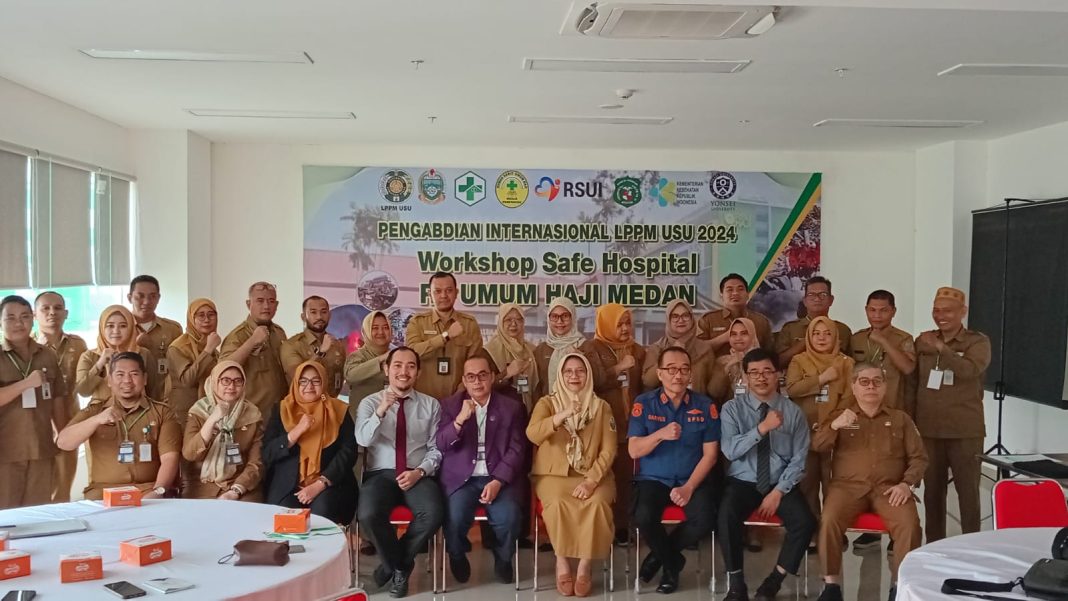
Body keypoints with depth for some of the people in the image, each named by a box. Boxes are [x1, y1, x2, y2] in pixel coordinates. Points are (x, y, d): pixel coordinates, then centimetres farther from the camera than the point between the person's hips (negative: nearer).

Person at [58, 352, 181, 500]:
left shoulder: (162, 412, 7)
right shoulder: (95, 409, 11)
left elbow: (169, 458, -4)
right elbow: (63, 443, -3)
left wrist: (157, 492, -21)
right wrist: (96, 420, -18)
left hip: (149, 490, -1)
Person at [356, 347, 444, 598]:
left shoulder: (431, 405, 9)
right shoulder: (369, 403, 6)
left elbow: (436, 449, 5)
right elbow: (363, 440, -12)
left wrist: (419, 471, -13)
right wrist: (381, 410, -28)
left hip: (418, 476, 1)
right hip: (380, 474, 0)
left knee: (433, 514, -30)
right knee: (369, 515, -32)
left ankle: (396, 565, 0)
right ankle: (399, 566, 0)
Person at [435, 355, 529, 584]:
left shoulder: (512, 407, 7)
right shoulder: (449, 405, 7)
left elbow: (517, 450, 0)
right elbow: (441, 445, -3)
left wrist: (497, 481, -15)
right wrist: (460, 419, -20)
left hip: (500, 478, 0)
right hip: (461, 478, 0)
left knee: (509, 517, -28)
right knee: (455, 518, -28)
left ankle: (503, 558, 8)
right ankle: (458, 557, 9)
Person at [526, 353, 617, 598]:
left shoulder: (601, 406, 7)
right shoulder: (547, 402, 3)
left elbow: (609, 449, 0)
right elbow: (532, 434, -17)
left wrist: (591, 480, -15)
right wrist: (563, 415, -31)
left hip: (592, 475, 1)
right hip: (554, 474, -1)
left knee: (597, 504, -31)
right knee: (557, 503, -33)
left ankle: (585, 566, -19)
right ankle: (562, 563, -15)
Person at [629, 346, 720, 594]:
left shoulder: (706, 406, 0)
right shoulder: (644, 403, -1)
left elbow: (710, 454, -2)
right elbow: (634, 451, -8)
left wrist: (689, 487, -15)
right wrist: (660, 434, -27)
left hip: (693, 480, 1)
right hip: (653, 479, -1)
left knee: (705, 521, -27)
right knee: (644, 518, -30)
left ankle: (659, 555, 3)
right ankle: (673, 562, 2)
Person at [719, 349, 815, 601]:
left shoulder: (793, 412, 1)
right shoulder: (732, 408, -3)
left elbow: (798, 460, -1)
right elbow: (730, 450, -16)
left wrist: (778, 492, -13)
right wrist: (762, 428, -26)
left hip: (781, 484, 1)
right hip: (742, 482, -1)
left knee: (805, 522, -25)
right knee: (727, 516, -31)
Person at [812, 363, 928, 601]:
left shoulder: (900, 418, 18)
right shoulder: (840, 416, 17)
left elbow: (919, 457, 13)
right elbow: (817, 446, 3)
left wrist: (907, 483, -6)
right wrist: (834, 426, -16)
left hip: (889, 487, 1)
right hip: (848, 485, 0)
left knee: (909, 523, -30)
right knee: (829, 519, -31)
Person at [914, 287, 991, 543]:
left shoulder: (978, 341, -2)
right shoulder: (923, 341, 10)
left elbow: (970, 370, -23)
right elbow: (912, 380, 15)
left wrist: (942, 348, -37)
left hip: (965, 429, -4)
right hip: (928, 428, 4)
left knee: (968, 489, 3)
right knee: (932, 489, 11)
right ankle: (934, 544, 22)